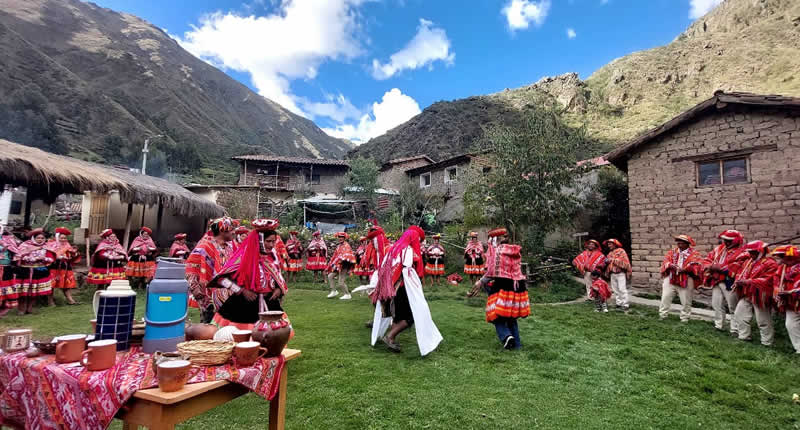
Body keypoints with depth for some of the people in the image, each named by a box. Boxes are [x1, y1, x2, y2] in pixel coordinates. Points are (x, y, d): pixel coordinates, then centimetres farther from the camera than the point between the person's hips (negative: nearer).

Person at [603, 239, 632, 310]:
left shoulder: (621, 251, -6)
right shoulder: (610, 253, 15)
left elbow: (624, 261, -17)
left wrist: (613, 260, -18)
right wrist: (607, 261, 4)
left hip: (620, 273, -7)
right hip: (613, 274, 7)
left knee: (622, 289, -10)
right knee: (615, 289, 8)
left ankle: (626, 304, -5)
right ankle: (619, 303, 16)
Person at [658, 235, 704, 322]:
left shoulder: (694, 253, -1)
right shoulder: (672, 251, 11)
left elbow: (697, 264, -14)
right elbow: (666, 260, 2)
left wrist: (685, 269, -27)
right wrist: (670, 265, -21)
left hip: (686, 281, -3)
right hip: (670, 279, 3)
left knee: (686, 301, 8)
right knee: (665, 298, 3)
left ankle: (684, 318, 22)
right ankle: (662, 316, 14)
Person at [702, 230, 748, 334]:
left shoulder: (742, 253, -9)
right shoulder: (719, 249, 13)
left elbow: (735, 268, -20)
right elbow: (708, 259, 14)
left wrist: (719, 267, -17)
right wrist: (710, 267, -6)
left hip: (729, 283, -7)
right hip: (716, 282, 7)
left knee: (733, 307, -1)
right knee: (716, 305, 14)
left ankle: (735, 330, 7)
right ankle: (719, 326, 27)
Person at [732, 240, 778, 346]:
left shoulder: (770, 264, -11)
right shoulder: (748, 262, 13)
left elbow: (767, 280, -20)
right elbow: (741, 273, 17)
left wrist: (749, 281, -26)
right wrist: (738, 281, -5)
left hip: (759, 296, -8)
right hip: (746, 295, 8)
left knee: (763, 320, 2)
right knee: (739, 314, 10)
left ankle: (767, 343, 16)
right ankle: (744, 336, 24)